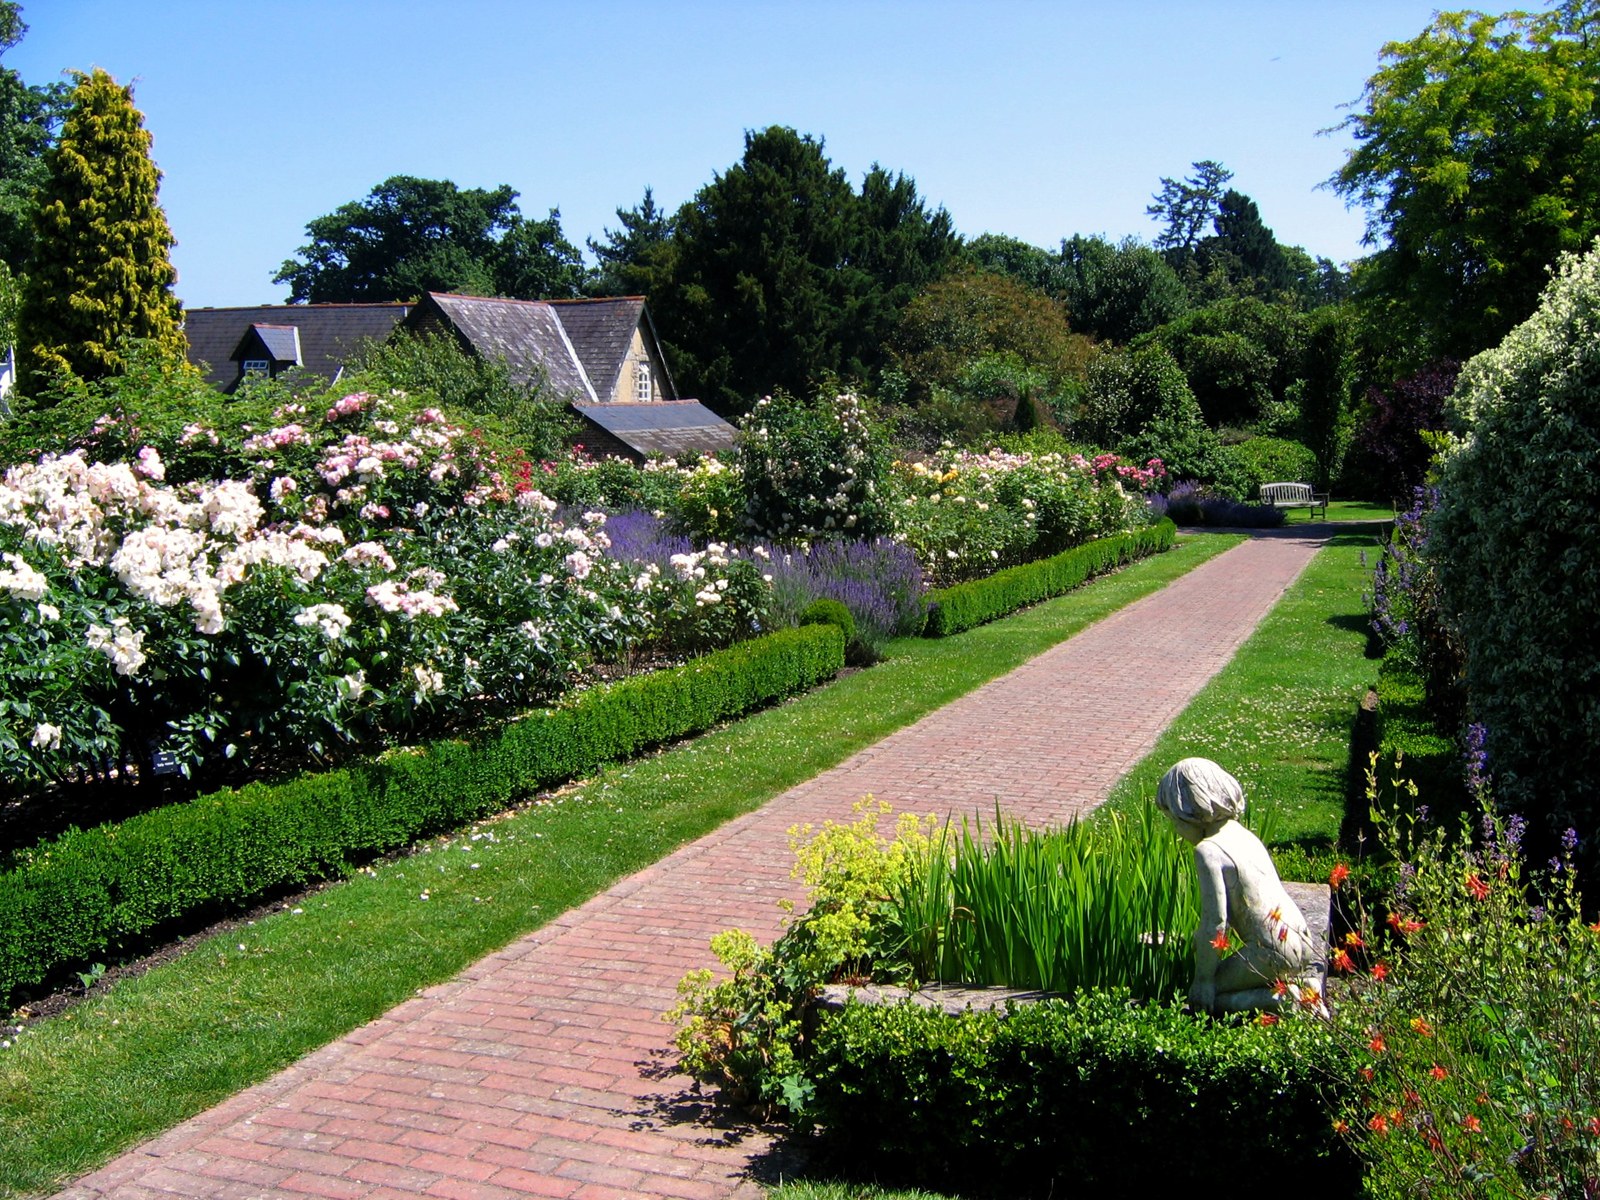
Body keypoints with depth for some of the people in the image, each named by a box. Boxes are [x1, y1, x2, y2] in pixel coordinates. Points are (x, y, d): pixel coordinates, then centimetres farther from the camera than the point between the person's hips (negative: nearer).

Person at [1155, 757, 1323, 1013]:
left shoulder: (1208, 851, -17)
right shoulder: (1243, 835, 11)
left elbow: (1215, 919, -19)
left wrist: (1203, 978, -9)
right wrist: (1200, 938, 29)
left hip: (1272, 951, -9)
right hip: (1301, 941, 9)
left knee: (1203, 997, 4)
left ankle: (1284, 998, -9)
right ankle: (1304, 977, 12)